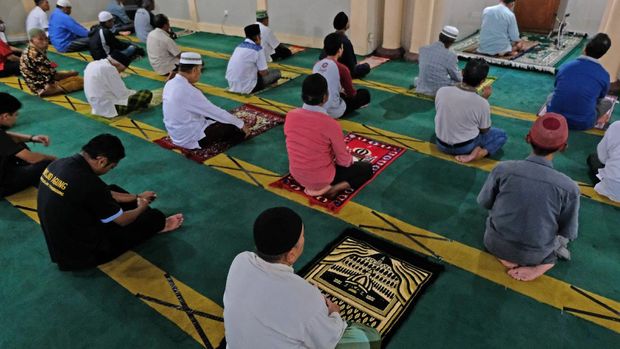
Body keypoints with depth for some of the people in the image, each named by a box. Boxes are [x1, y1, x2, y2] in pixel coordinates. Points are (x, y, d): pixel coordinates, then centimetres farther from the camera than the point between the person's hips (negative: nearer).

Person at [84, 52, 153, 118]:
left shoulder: (93, 64, 9)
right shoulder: (109, 68, -18)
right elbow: (122, 94, -16)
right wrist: (136, 94, 2)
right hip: (110, 108, -10)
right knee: (147, 94, -10)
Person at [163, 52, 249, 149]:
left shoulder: (170, 84, 0)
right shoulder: (189, 91, -27)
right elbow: (216, 112, -18)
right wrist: (240, 123, -6)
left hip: (176, 133, 9)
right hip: (191, 139, -9)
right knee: (235, 128, -1)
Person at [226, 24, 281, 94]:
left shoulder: (239, 46, 10)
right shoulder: (258, 49, -13)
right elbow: (263, 73, -11)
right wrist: (267, 71, 13)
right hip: (246, 87, -7)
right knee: (277, 72, 6)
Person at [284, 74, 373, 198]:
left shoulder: (290, 116, -12)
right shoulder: (331, 124, -27)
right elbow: (344, 161, -15)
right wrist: (351, 160, 11)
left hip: (297, 175, 6)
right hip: (322, 179, -6)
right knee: (367, 168, 13)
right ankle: (333, 188, -4)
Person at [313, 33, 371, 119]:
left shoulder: (317, 64, 2)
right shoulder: (342, 68, -16)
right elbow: (351, 93, -1)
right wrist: (345, 92, 23)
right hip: (333, 112, -7)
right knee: (365, 93, 10)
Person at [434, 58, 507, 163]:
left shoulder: (442, 91, -17)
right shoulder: (482, 103, -23)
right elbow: (484, 131, -5)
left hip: (441, 144, 5)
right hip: (465, 147, -5)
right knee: (502, 134, 18)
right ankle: (481, 152, -6)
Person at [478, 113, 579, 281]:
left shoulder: (503, 169, -21)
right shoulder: (569, 187, -21)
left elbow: (484, 202, -4)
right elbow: (568, 233, -7)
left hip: (495, 244, -1)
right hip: (534, 254, 2)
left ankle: (510, 256, 11)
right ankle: (546, 261, 10)